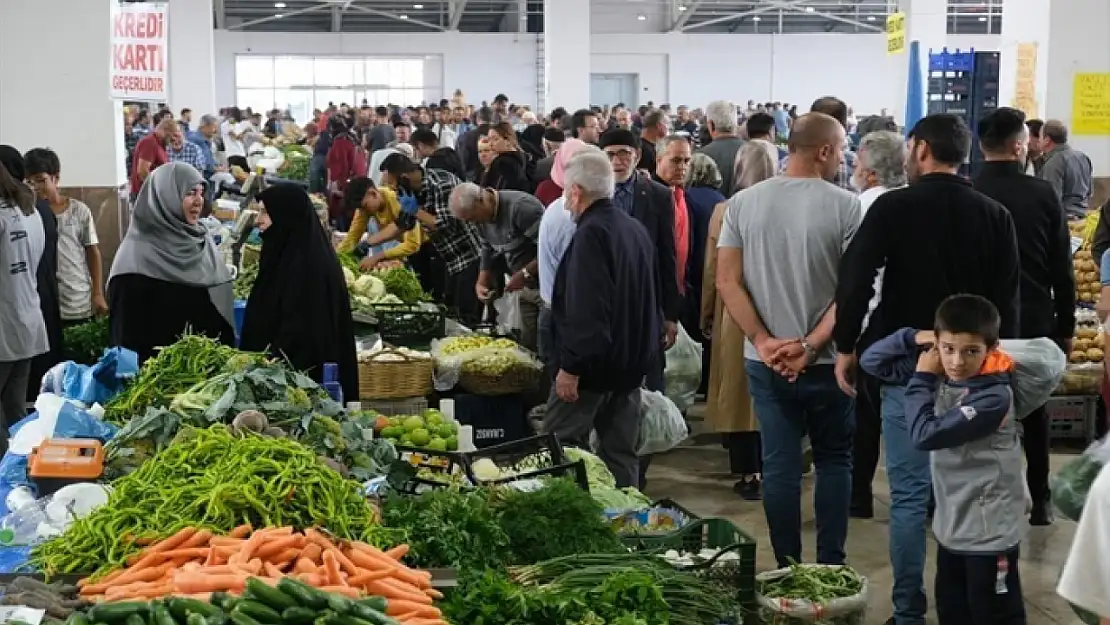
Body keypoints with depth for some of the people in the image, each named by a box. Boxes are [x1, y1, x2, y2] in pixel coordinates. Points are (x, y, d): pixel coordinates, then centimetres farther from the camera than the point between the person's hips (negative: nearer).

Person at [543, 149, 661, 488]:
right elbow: (652, 300, 20)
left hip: (593, 362, -9)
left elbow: (585, 311, -25)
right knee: (621, 454, 12)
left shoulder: (591, 233, -17)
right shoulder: (636, 229, 11)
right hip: (631, 361, 9)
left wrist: (571, 366, -21)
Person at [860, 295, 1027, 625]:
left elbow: (926, 435, -25)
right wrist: (914, 338, -9)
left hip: (989, 531, -7)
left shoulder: (994, 397, -23)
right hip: (951, 524, 7)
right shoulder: (938, 375, -2)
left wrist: (921, 379, -14)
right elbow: (872, 361, 6)